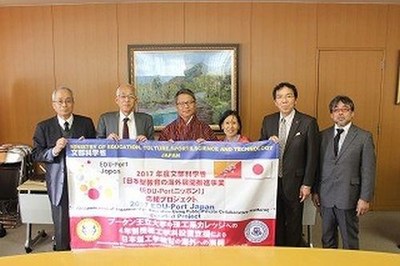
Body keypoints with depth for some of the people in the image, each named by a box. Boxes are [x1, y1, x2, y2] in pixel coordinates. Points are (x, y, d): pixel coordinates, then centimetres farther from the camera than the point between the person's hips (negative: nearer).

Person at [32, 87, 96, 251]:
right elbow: (36, 155, 1)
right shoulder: (43, 127, 4)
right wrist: (54, 150, -16)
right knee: (61, 228, 8)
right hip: (59, 184, 0)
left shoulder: (86, 123, 5)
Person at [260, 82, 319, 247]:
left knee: (293, 224, 11)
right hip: (271, 180, 4)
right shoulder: (268, 121, 5)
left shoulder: (308, 123, -8)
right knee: (274, 222, 14)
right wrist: (269, 142, -12)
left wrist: (307, 184, -8)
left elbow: (312, 156, -6)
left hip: (294, 181, -3)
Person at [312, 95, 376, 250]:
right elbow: (318, 166, 8)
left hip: (348, 198, -3)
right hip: (325, 197, 3)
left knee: (350, 240, 10)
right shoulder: (323, 136, 5)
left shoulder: (364, 137, -3)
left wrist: (365, 198, -8)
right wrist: (315, 191, 6)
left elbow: (368, 170, -5)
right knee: (327, 238, 15)